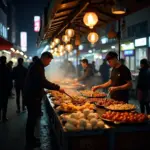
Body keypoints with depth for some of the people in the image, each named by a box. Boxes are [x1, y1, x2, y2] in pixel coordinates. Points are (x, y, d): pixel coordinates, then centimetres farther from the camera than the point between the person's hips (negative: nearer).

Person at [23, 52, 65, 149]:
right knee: (32, 118, -2)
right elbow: (43, 82, -29)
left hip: (33, 95, 10)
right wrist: (58, 88, -25)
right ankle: (30, 142, 9)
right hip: (32, 97, -10)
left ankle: (31, 138, 29)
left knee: (33, 118, 17)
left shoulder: (38, 66, 13)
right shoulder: (38, 67, -20)